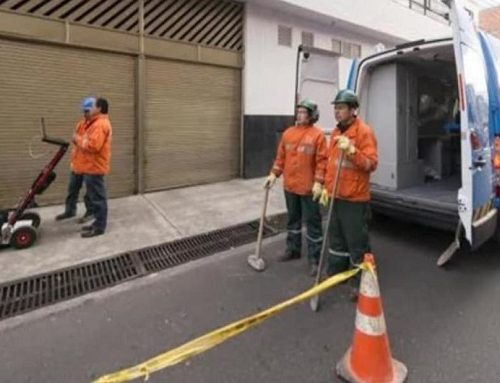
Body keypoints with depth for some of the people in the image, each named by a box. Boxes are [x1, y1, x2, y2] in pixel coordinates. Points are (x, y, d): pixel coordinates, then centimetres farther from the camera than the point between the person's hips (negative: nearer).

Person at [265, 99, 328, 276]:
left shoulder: (318, 135, -7)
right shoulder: (288, 133, 9)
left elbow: (322, 161, -12)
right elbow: (281, 156, 12)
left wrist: (318, 182, -19)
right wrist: (274, 174, 6)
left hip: (308, 188, -6)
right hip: (290, 186, 6)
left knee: (312, 223, 3)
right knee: (293, 220, 18)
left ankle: (314, 259, 12)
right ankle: (293, 250, 34)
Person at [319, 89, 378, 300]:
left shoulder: (364, 132, -12)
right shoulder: (336, 132, 12)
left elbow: (372, 164, -19)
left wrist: (352, 150, -32)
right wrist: (326, 187, 15)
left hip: (355, 198, -8)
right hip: (336, 196, 8)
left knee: (357, 241, 2)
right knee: (336, 238, 18)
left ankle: (360, 283, 16)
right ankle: (335, 273, 34)